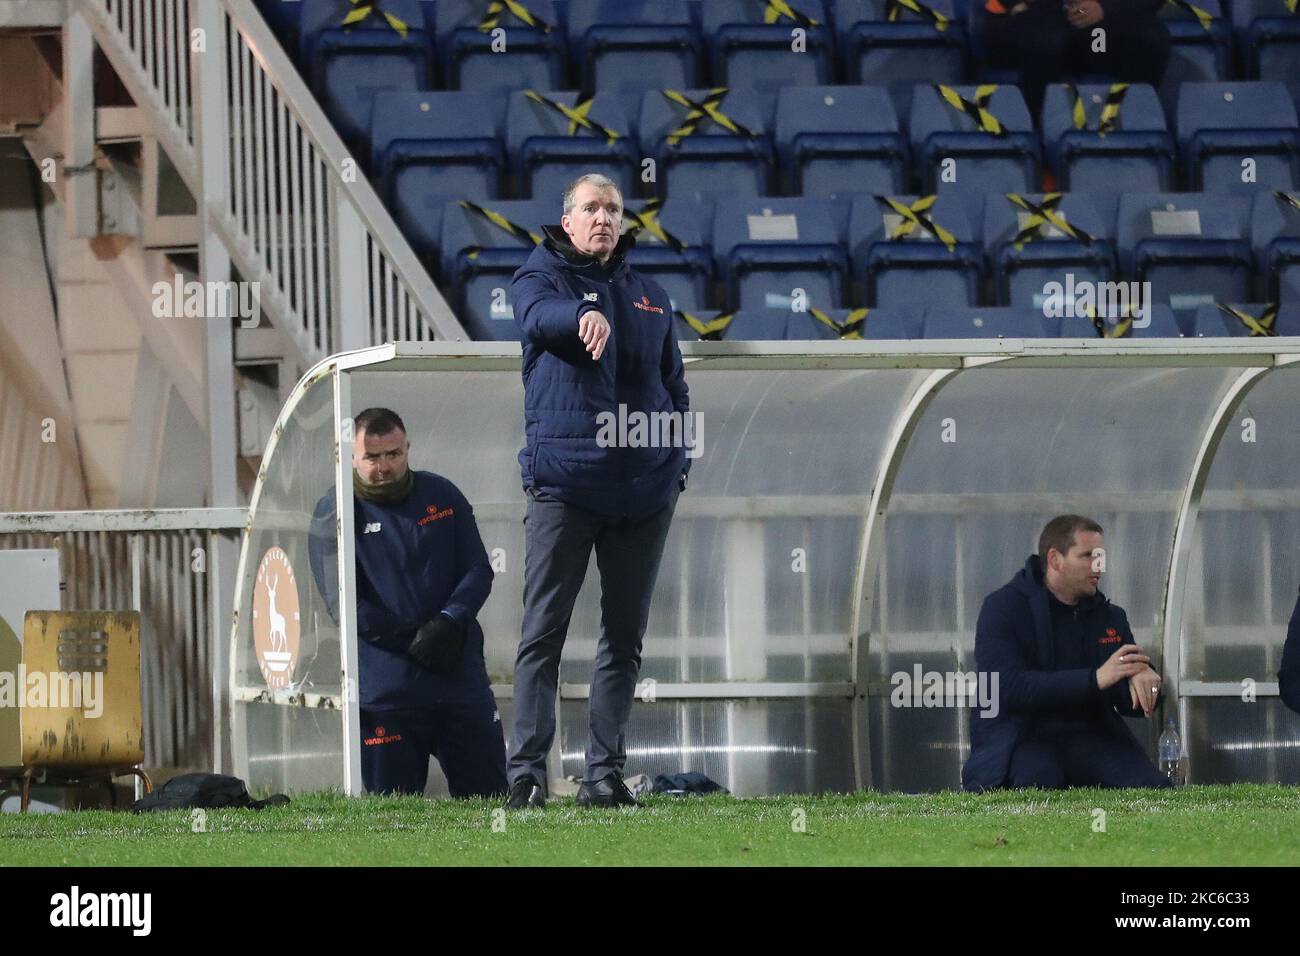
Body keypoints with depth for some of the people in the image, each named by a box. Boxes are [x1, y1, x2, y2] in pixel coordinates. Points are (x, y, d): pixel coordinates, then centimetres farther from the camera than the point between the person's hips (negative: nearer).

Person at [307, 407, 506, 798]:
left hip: (461, 675, 3)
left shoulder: (441, 495, 10)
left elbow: (479, 571, 8)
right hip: (385, 688, -3)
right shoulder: (335, 513, -1)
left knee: (487, 794, 3)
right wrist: (414, 641, -13)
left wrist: (451, 620, -12)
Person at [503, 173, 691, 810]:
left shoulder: (649, 296, 19)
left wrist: (678, 462, 11)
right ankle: (527, 771, -11)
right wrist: (584, 316, -42)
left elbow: (674, 385, 24)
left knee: (625, 636, 5)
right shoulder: (540, 277, 5)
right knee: (544, 630, -8)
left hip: (643, 487, 5)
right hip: (563, 481, -5)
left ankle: (604, 772, 9)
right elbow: (539, 316, -20)